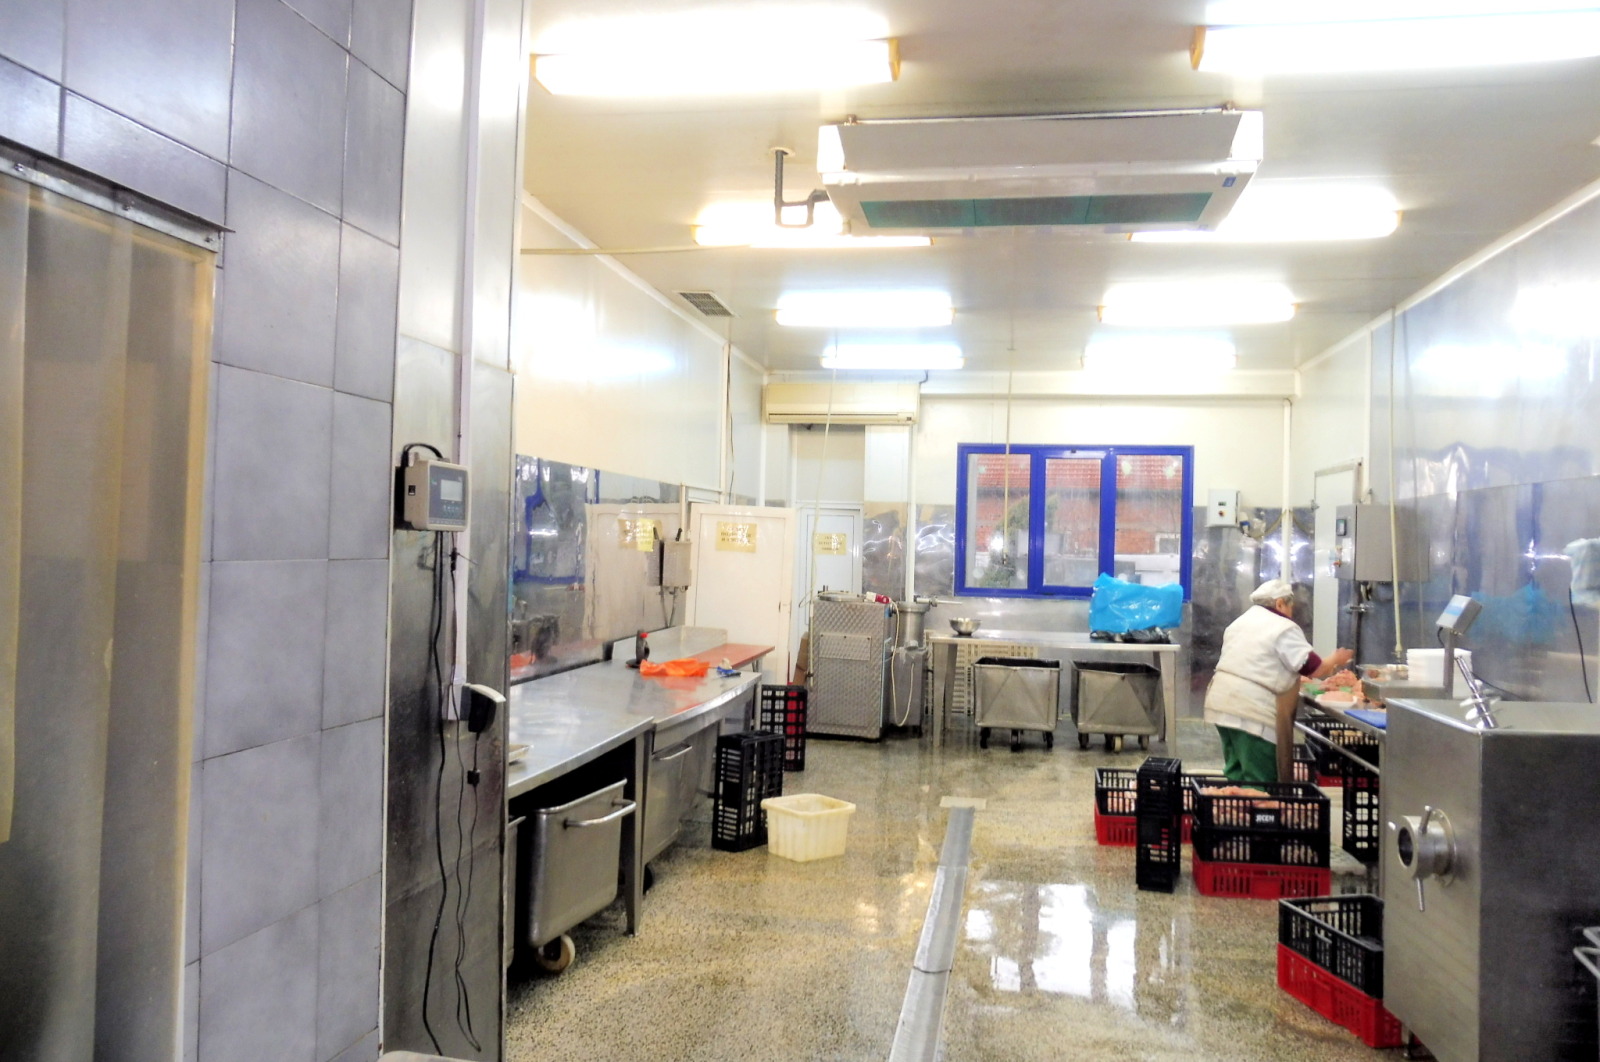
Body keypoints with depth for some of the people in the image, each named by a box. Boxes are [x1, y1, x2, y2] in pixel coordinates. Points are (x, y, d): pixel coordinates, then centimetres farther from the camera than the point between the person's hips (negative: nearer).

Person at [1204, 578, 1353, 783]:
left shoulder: (1240, 622, 19)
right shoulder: (1285, 629, -7)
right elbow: (1313, 669, -6)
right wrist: (1335, 660, 13)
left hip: (1222, 704, 8)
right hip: (1252, 711, -8)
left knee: (1236, 774, 16)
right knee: (1260, 782, -2)